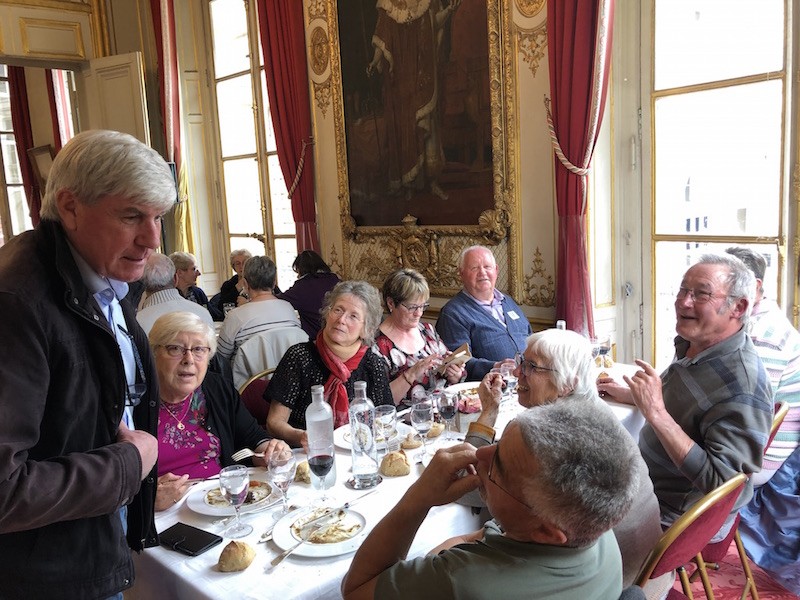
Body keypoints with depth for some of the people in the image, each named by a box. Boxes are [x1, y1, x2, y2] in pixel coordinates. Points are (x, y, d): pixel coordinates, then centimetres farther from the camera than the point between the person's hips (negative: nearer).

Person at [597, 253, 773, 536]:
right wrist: (626, 393, 10)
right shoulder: (690, 345, -2)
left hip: (673, 518, -8)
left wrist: (655, 412, -37)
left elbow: (719, 481, -33)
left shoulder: (742, 386, -30)